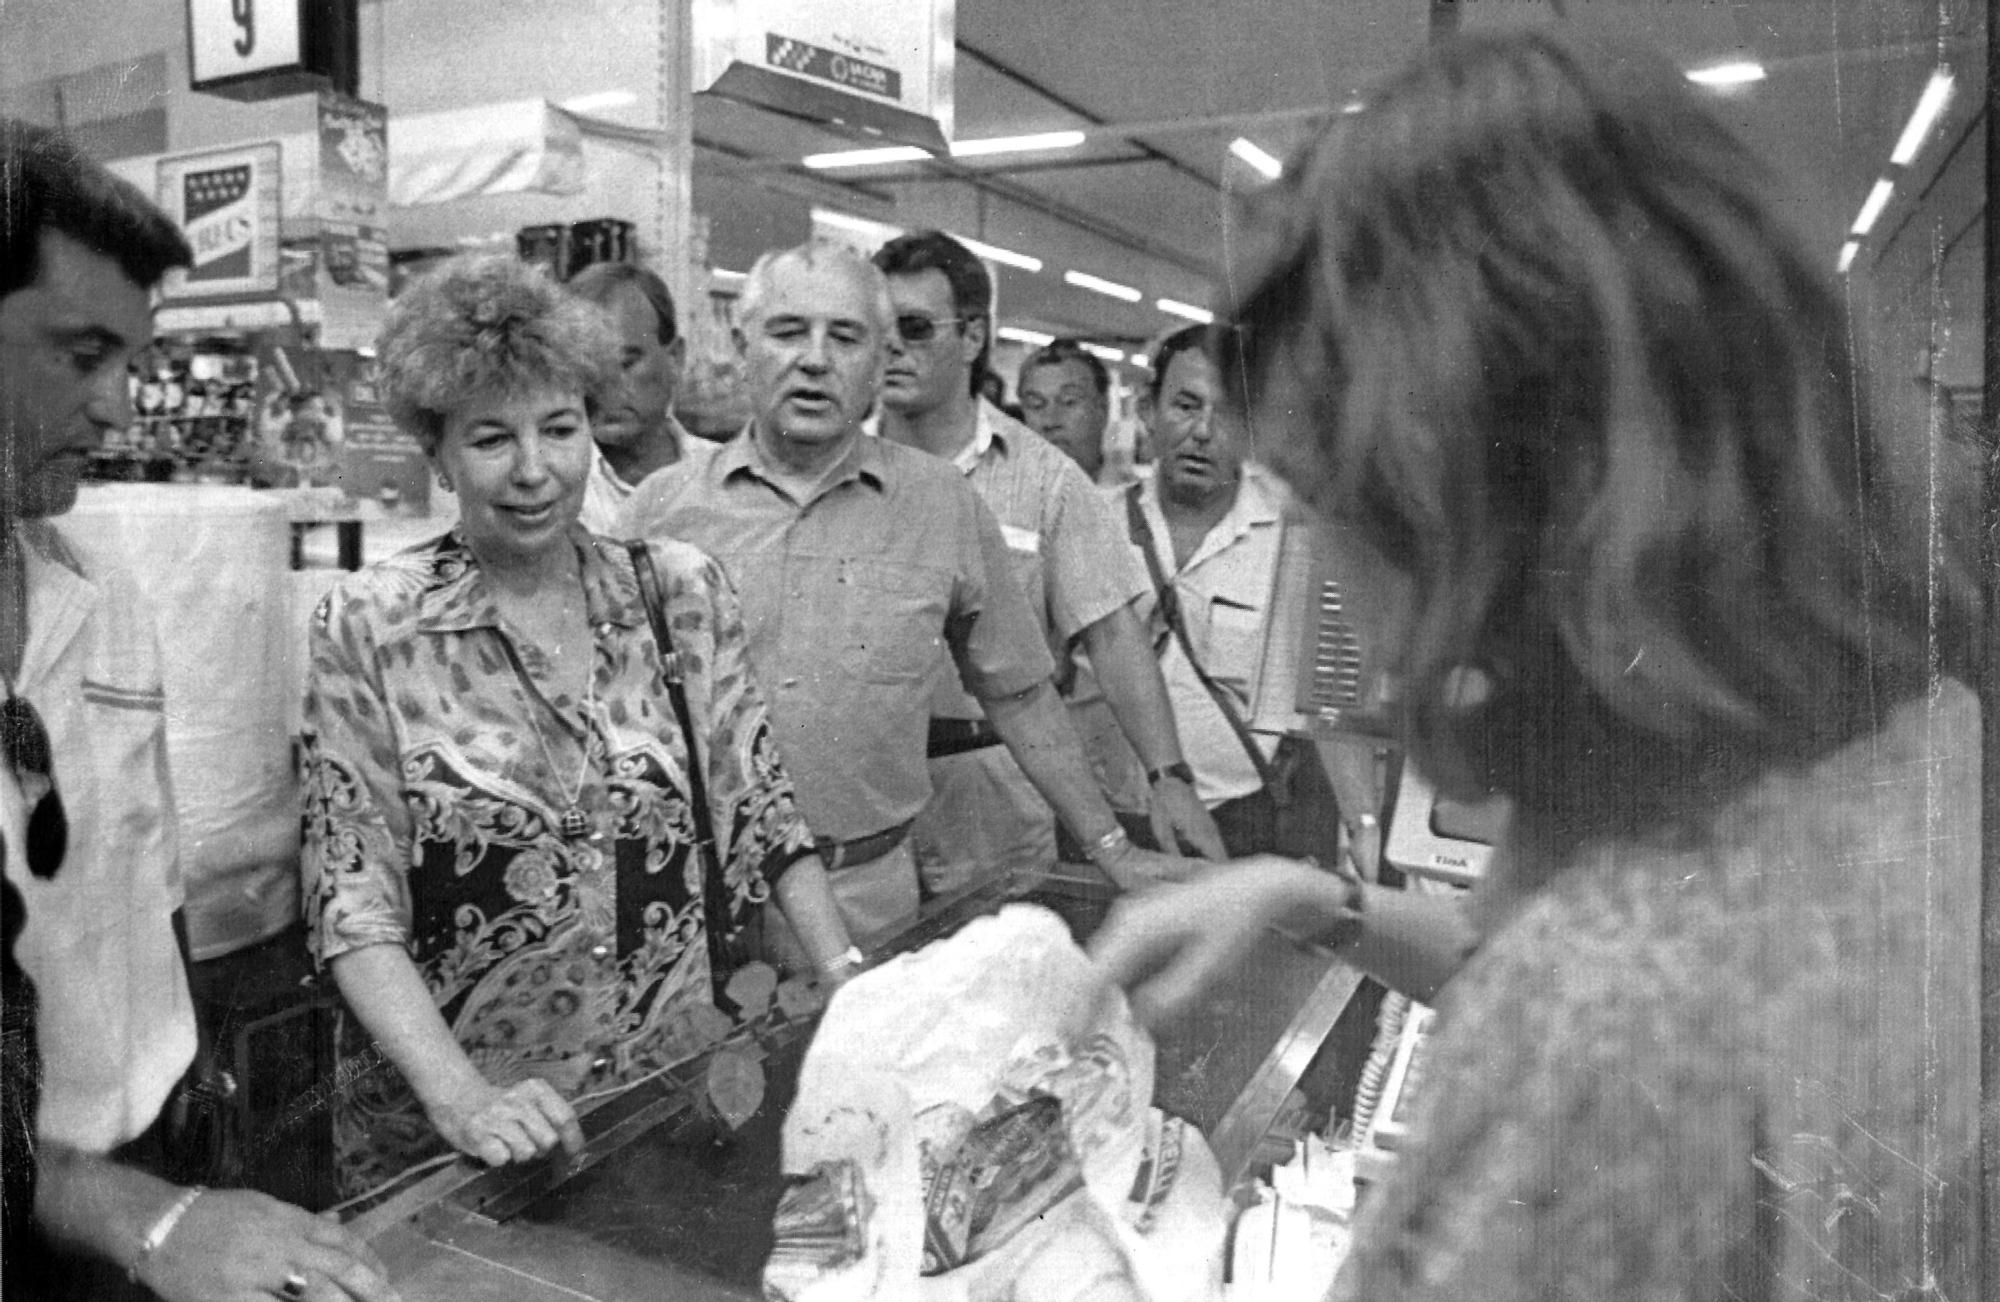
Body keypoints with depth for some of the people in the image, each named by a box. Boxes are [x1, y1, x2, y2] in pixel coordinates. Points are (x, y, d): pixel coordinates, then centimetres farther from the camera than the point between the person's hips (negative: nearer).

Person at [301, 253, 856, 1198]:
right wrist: (462, 1095, -24)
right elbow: (353, 900, -12)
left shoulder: (682, 591, -2)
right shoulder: (367, 628, -10)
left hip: (668, 1100, 3)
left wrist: (851, 981, -5)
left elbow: (759, 808, 3)